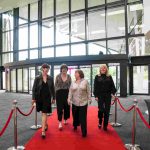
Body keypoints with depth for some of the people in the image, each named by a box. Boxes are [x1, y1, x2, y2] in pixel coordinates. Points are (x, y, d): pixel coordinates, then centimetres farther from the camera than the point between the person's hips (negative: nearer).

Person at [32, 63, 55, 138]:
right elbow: (34, 88, -2)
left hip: (47, 98, -1)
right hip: (39, 97, 1)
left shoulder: (50, 78, -1)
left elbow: (52, 89, 5)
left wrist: (53, 98, 6)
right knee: (43, 113, 17)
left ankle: (43, 131, -2)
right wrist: (33, 98, -5)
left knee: (44, 113, -4)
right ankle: (46, 124, 42)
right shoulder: (37, 78, -5)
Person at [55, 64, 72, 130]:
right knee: (60, 108, -4)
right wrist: (56, 92, -3)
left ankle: (65, 119, 30)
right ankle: (60, 122, -2)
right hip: (59, 93, -2)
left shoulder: (69, 76, 4)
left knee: (66, 107, 10)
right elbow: (55, 85, 4)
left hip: (67, 93, 2)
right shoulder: (58, 76, -1)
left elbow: (70, 85, 8)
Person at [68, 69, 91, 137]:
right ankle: (75, 125, 38)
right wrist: (69, 99, 0)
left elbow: (88, 91, 0)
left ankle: (84, 132, 8)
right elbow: (70, 92, 6)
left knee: (83, 118, -1)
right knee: (75, 115, 12)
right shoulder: (73, 83, 6)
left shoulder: (85, 81, -2)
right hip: (75, 102, 3)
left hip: (83, 102, -3)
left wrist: (89, 99, 0)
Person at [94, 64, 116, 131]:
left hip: (108, 95, 2)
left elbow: (112, 86, 8)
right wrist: (96, 96, -4)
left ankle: (105, 125, 17)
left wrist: (113, 93, -6)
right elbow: (95, 87, 2)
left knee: (107, 111, 4)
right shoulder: (97, 77, 5)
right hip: (100, 96, -2)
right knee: (101, 110, -7)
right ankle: (100, 122, 22)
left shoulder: (109, 77, 9)